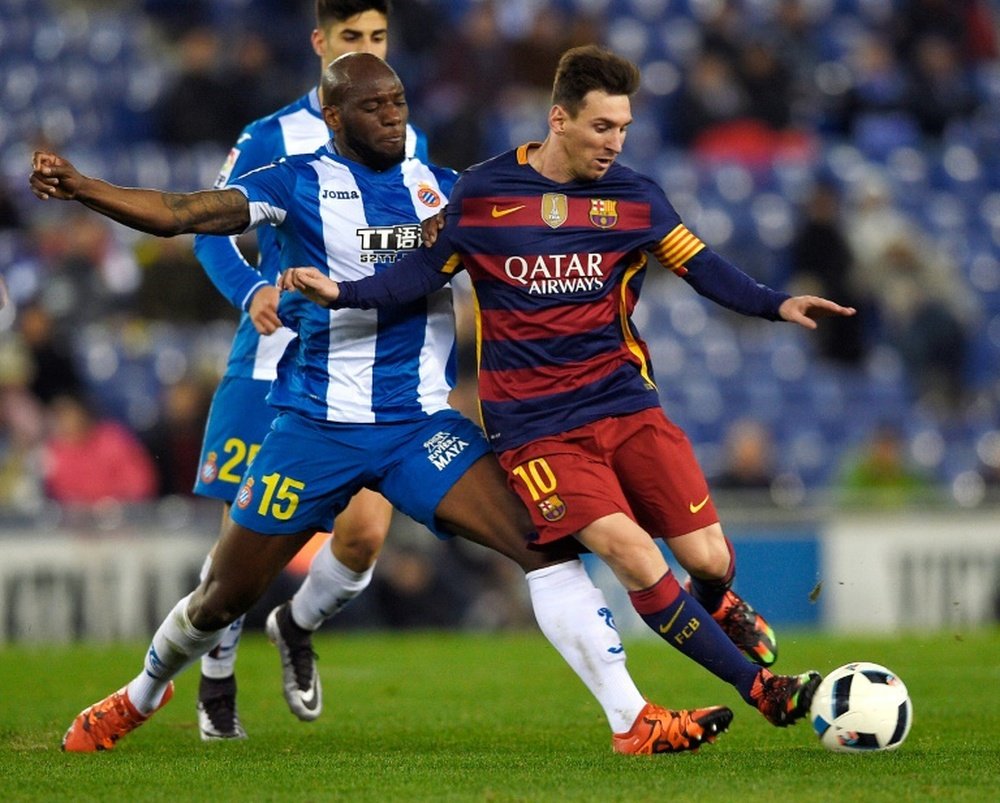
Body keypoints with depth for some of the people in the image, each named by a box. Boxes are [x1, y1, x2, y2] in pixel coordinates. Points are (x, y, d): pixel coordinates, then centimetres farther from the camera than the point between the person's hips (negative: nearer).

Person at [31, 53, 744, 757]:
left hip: (423, 426, 2)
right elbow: (177, 214, -11)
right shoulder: (299, 183, -2)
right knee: (222, 599, 9)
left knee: (547, 544, -16)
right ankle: (141, 696, 40)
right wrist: (76, 187, -24)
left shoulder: (442, 188, 8)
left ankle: (633, 722, -14)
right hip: (316, 428, -2)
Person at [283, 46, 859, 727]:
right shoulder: (480, 193, -1)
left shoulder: (635, 197, 3)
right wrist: (340, 293, -5)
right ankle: (766, 691, -11)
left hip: (625, 403, 3)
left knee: (710, 560, -6)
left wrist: (775, 305, -11)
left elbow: (700, 265, 5)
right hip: (534, 426, -3)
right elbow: (426, 271, 8)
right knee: (630, 553, -21)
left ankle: (714, 604, 36)